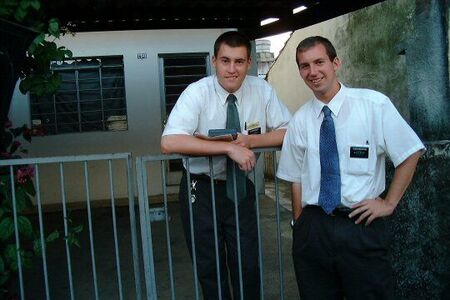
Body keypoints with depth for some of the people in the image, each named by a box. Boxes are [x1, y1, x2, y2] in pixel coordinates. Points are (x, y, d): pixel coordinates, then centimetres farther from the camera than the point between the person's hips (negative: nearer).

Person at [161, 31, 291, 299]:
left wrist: (250, 140, -20)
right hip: (202, 189, -2)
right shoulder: (197, 92, -16)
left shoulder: (262, 90, -6)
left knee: (248, 265, 8)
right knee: (209, 268, 10)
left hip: (242, 188, 2)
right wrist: (229, 148, -32)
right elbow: (169, 142, -29)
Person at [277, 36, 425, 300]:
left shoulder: (374, 104, -5)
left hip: (361, 224, -3)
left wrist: (389, 203, -1)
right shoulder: (300, 119, 4)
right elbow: (296, 178, 8)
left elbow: (410, 154, 2)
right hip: (312, 227, 3)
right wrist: (299, 226, 4)